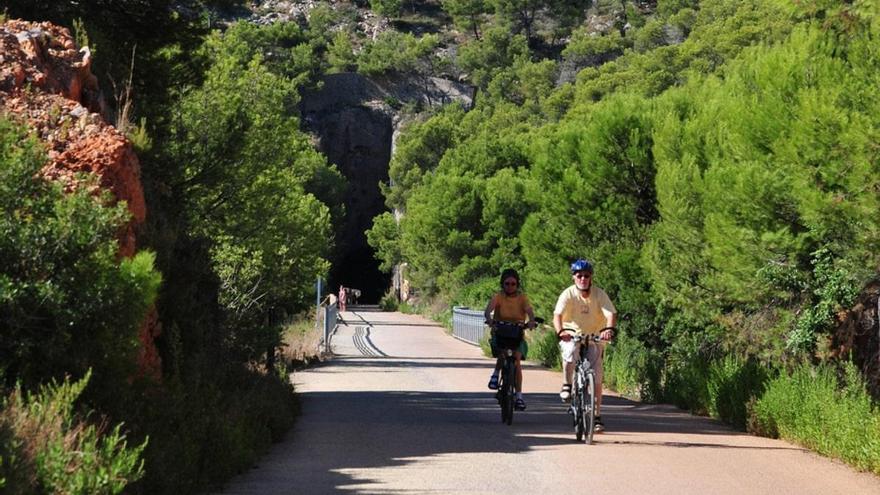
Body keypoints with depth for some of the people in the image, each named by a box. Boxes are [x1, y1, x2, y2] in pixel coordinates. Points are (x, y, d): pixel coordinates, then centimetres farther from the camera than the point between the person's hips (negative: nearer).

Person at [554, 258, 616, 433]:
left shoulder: (599, 294, -11)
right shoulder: (568, 294, -13)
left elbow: (611, 314, -24)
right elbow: (557, 315, -25)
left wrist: (609, 329, -46)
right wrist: (560, 331, -46)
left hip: (594, 339, 1)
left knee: (596, 379, -5)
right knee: (570, 353, -35)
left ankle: (597, 416, 6)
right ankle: (567, 386, -9)